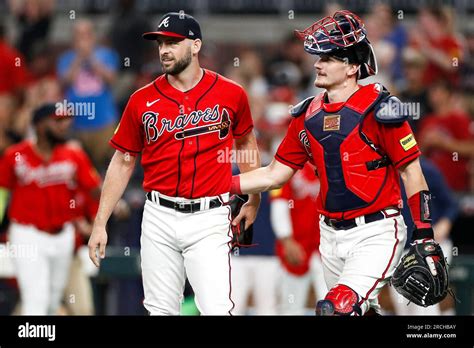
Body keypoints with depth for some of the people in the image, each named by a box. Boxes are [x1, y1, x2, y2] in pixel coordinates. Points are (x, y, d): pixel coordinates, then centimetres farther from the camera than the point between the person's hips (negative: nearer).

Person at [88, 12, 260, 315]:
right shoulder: (142, 100, 3)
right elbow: (123, 163, 9)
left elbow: (246, 143, 17)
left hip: (209, 219, -2)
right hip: (159, 218, 2)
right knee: (161, 310, 6)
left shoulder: (231, 94, -1)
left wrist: (254, 199, 14)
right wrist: (100, 223, 6)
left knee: (216, 309, -13)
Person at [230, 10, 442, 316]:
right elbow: (275, 174, 14)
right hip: (331, 236, 7)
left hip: (376, 233, -7)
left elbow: (411, 170, -7)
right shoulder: (308, 115, 8)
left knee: (339, 308, -23)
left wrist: (424, 235, -10)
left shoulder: (378, 108, -11)